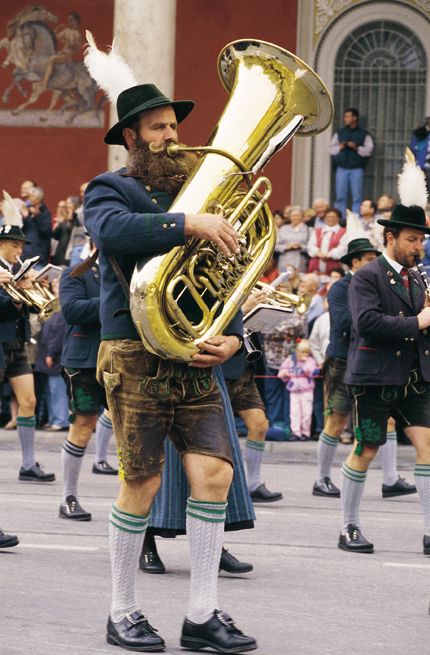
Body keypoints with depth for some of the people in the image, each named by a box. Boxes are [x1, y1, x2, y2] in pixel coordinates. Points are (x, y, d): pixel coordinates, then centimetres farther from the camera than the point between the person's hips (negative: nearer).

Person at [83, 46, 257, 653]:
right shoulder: (110, 190, 1)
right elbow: (114, 233, -24)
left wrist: (231, 336, 0)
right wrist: (190, 225, -31)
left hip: (195, 361, 5)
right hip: (135, 357, -5)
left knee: (214, 473, -6)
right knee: (143, 483, -4)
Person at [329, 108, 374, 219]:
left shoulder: (364, 134, 6)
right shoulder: (339, 133, 14)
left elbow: (369, 150, -2)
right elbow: (331, 149, 12)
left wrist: (357, 148, -16)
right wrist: (339, 147, -7)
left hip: (357, 169, -2)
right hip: (342, 168, 2)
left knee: (357, 196, -4)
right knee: (341, 196, 0)